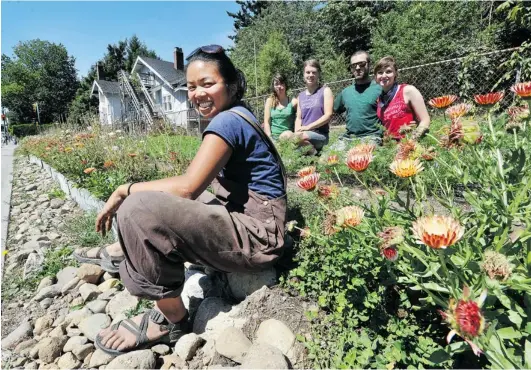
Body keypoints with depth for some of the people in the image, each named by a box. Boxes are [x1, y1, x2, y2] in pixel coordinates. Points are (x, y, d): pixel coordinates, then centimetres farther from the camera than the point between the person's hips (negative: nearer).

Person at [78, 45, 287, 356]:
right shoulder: (237, 115, 15)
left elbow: (187, 187, -21)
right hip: (242, 220, 10)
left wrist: (125, 190, -7)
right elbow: (197, 185, 15)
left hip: (256, 235, -10)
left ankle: (171, 320, -5)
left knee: (137, 210, -23)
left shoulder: (228, 120, -15)